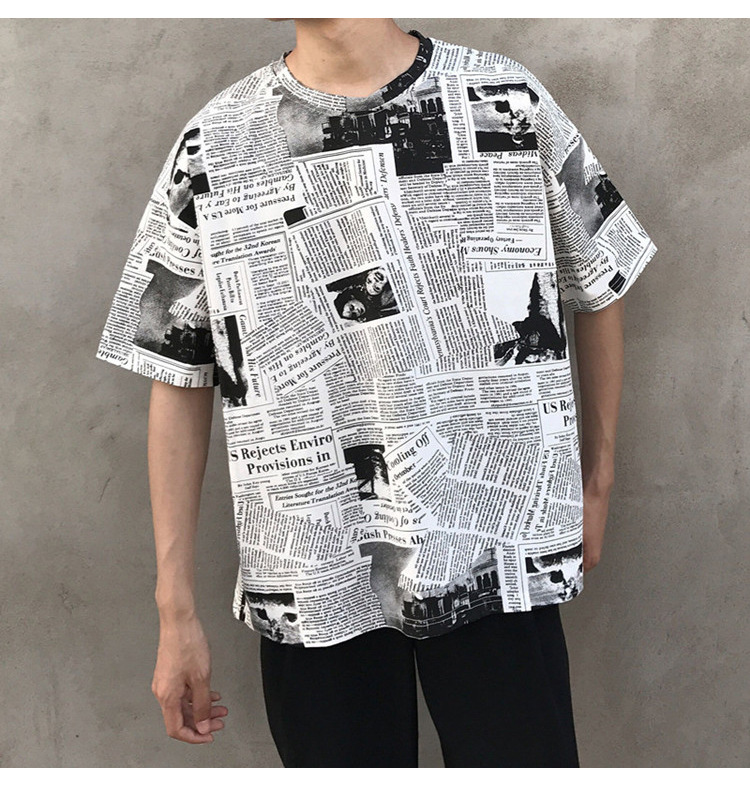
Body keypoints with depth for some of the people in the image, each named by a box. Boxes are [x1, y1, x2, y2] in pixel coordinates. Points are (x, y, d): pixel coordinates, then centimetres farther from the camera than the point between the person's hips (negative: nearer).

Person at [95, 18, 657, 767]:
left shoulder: (509, 101, -1)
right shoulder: (213, 145, 0)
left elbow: (598, 285, 11)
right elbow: (178, 383, 1)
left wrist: (597, 482, 13)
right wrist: (176, 610, 1)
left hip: (499, 559, 0)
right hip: (311, 577, 1)